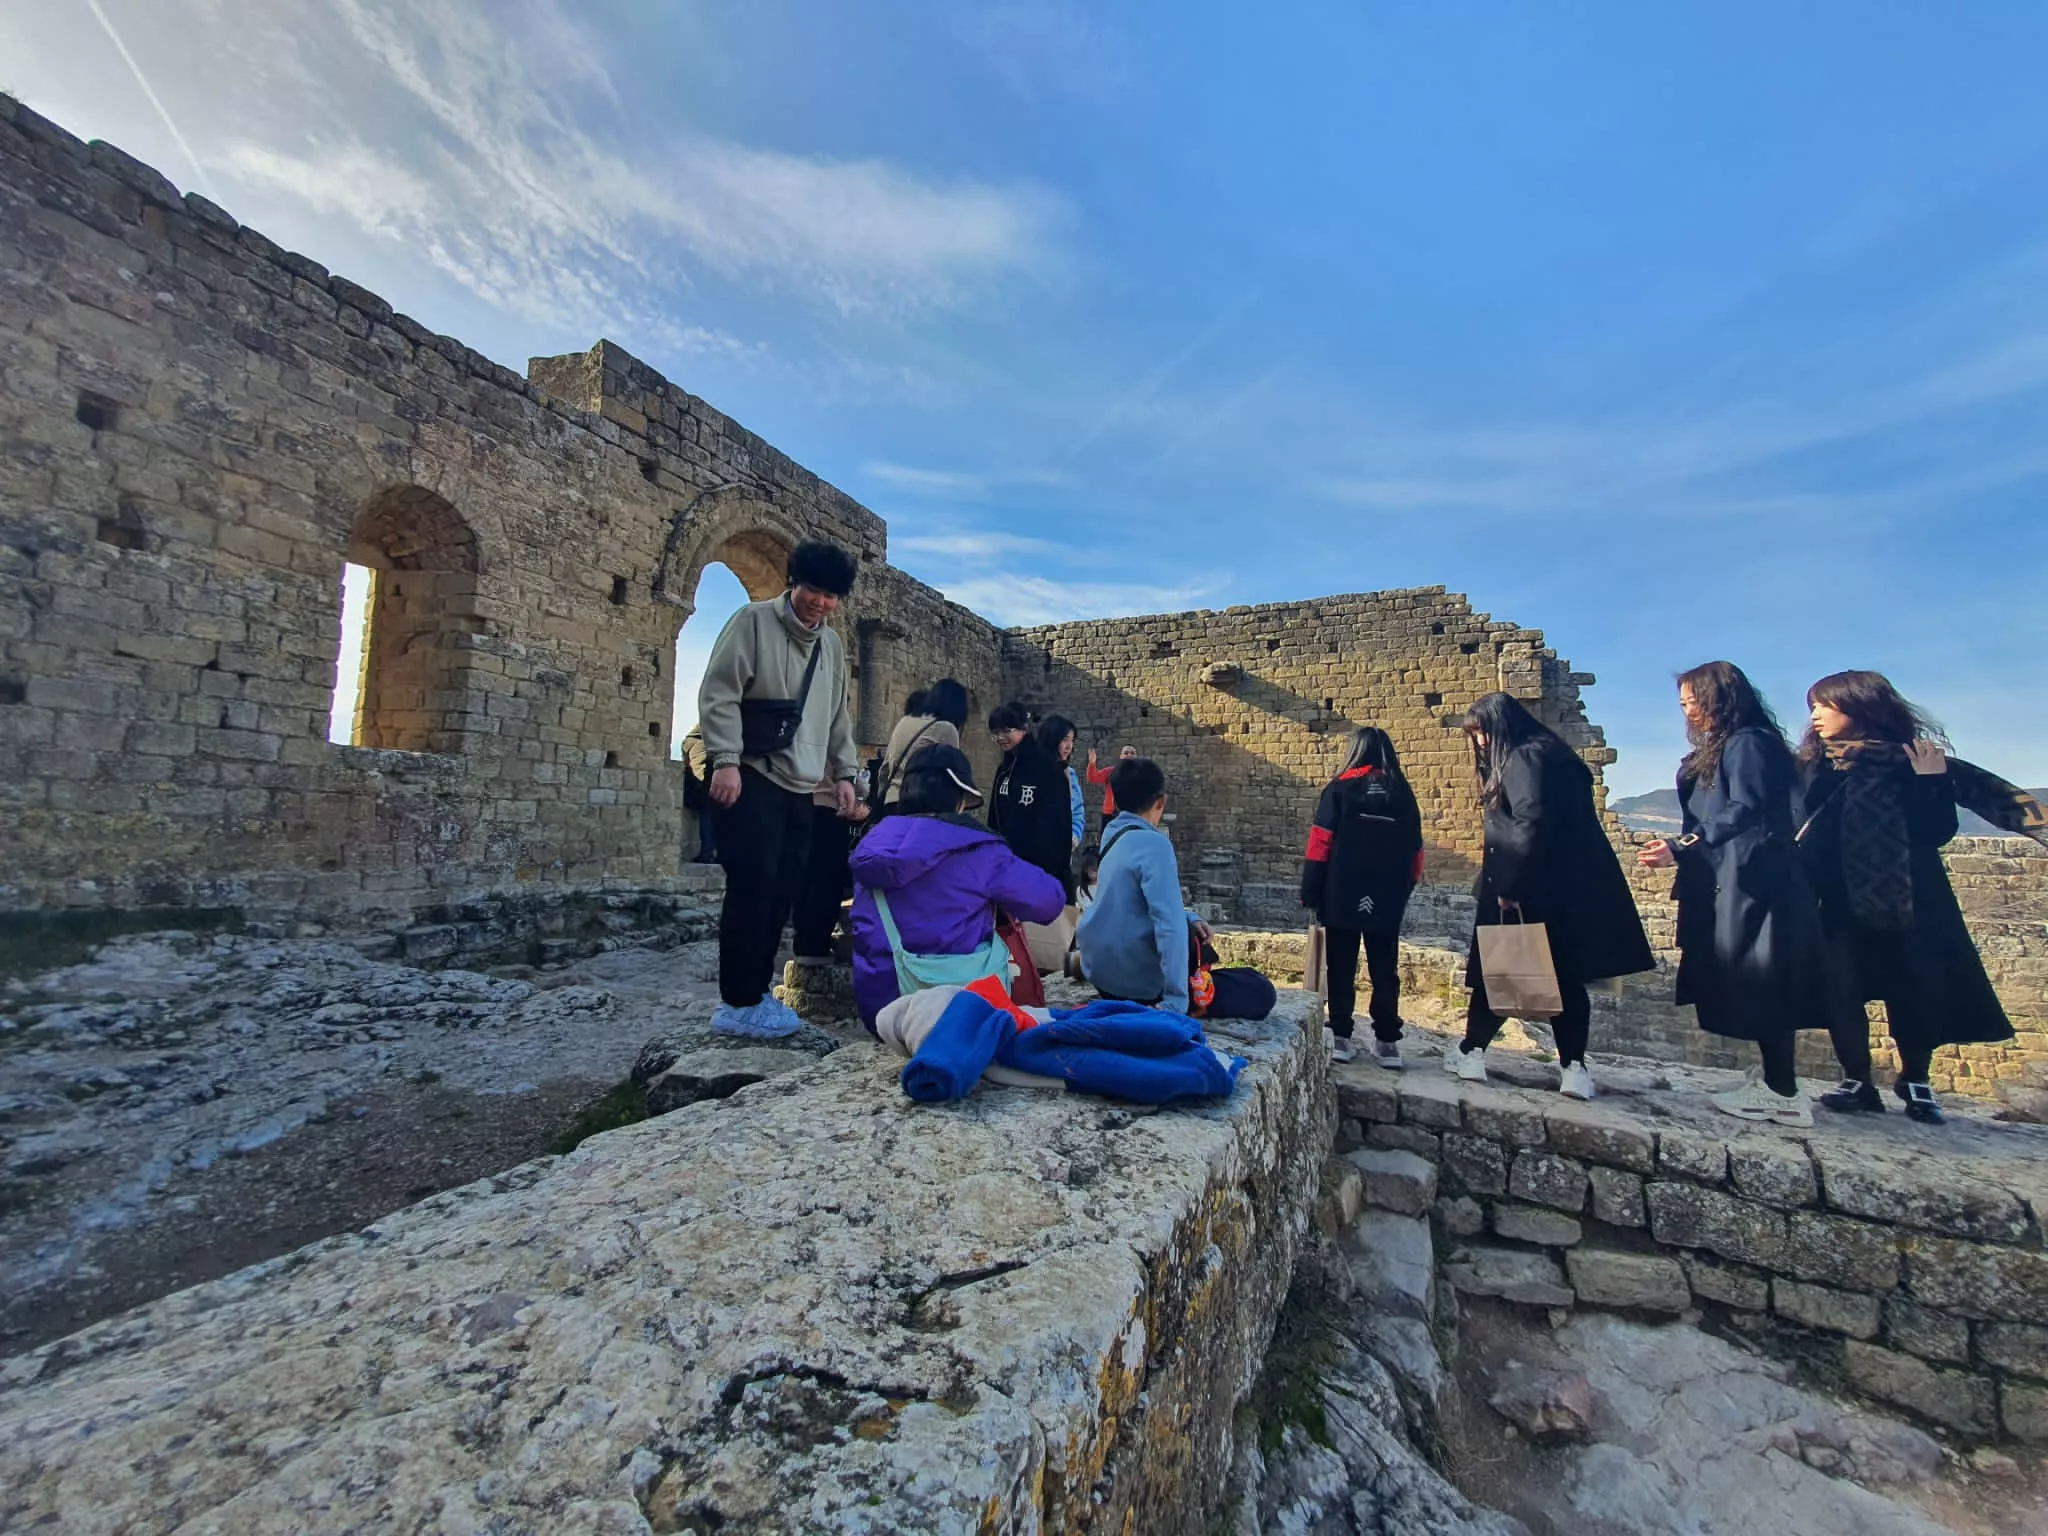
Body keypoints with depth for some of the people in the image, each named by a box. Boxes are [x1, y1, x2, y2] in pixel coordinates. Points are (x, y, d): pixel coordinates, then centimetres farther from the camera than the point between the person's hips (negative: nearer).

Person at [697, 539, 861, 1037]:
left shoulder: (832, 645, 18)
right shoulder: (754, 621, -3)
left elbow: (837, 717, 23)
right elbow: (718, 693, -10)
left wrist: (843, 772, 16)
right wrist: (725, 760, -18)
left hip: (800, 787, 7)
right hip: (752, 778, -7)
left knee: (782, 892, 6)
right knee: (753, 887, -9)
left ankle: (754, 992, 16)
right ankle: (738, 1003, 0)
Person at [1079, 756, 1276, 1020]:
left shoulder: (1113, 836, 6)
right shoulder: (1153, 845, -21)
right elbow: (1170, 924, -29)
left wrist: (1190, 919, 4)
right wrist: (1175, 1002, -28)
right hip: (1137, 978, -9)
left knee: (1193, 935, 33)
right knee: (1262, 993, -3)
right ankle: (1154, 1003, -7)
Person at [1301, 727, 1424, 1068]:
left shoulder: (1340, 788, -3)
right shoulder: (1402, 792, 6)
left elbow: (1321, 843, -8)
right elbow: (1415, 848, 9)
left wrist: (1310, 893, -5)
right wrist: (1404, 892, 18)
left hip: (1342, 897, -2)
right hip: (1388, 900, 3)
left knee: (1341, 969, 6)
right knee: (1385, 970, 10)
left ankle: (1342, 1037, 9)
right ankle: (1388, 1042, 12)